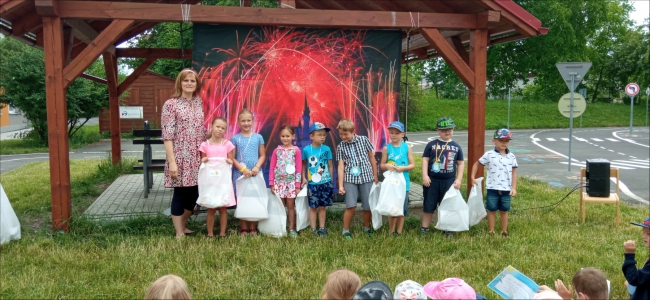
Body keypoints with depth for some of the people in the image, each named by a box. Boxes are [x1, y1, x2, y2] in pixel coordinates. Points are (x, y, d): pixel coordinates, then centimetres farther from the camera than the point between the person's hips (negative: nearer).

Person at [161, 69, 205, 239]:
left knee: (194, 193, 11)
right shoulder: (171, 104, -8)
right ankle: (179, 234, 15)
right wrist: (172, 162, -17)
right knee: (180, 194, 2)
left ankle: (183, 227, 31)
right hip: (180, 158, -6)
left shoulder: (199, 103, 10)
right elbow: (167, 136, -12)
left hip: (197, 159, 6)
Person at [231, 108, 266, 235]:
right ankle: (244, 228, 11)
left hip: (255, 173, 1)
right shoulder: (235, 139, 2)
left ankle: (253, 228, 12)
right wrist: (243, 169, -12)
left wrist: (257, 167, -10)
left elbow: (262, 155, 6)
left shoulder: (258, 137, 5)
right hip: (240, 174, -1)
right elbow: (232, 158, -1)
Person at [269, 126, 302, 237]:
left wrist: (298, 185, -4)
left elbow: (299, 169, -1)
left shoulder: (296, 150, -2)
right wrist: (272, 184, 0)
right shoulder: (277, 150, 3)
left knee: (291, 206, 6)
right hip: (279, 182, 1)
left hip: (291, 182, -1)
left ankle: (292, 229, 13)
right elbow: (272, 168, 5)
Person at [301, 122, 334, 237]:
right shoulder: (306, 149, -5)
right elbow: (303, 164, 7)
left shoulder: (326, 149, -4)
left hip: (325, 183, 1)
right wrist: (304, 178, 1)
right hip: (312, 183, -1)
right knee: (313, 207, 6)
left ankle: (322, 228, 20)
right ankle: (313, 230, 14)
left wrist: (330, 180, 4)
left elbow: (330, 165, 3)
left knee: (322, 206, 10)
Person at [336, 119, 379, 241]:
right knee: (351, 206, -10)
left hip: (366, 177, 1)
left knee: (368, 206, 6)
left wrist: (375, 175, 10)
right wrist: (340, 185, -5)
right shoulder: (340, 147, 1)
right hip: (350, 179, 0)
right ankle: (346, 230, 9)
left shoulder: (364, 140, -1)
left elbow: (372, 158, 8)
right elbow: (341, 166, -1)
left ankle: (367, 228, 29)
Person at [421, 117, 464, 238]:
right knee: (428, 205, 5)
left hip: (449, 181, 2)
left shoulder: (456, 147, 6)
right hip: (432, 180, -2)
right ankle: (424, 228, 15)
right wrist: (425, 176, -11)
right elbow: (425, 160, -2)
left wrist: (459, 179, 1)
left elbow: (461, 163, 9)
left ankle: (446, 229, 21)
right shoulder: (432, 145, 0)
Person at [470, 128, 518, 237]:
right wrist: (472, 177, -3)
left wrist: (514, 188, -3)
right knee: (492, 210, 9)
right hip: (492, 189, -2)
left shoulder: (511, 156, 2)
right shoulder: (489, 155, -6)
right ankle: (491, 231, 21)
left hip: (506, 189, 2)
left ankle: (504, 231, 26)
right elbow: (477, 164, 4)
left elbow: (514, 173, 3)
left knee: (504, 211, 14)